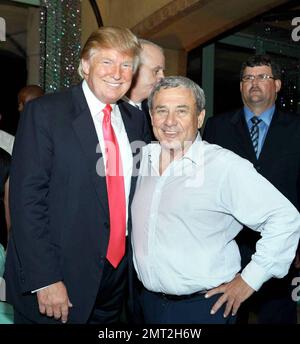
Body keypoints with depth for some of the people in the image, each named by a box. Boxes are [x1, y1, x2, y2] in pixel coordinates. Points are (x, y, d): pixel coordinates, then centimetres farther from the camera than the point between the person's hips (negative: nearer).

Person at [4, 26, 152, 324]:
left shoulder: (136, 122, 6)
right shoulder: (44, 112, -10)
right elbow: (27, 198, -14)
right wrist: (44, 280, -17)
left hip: (118, 274, 5)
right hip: (59, 280, -5)